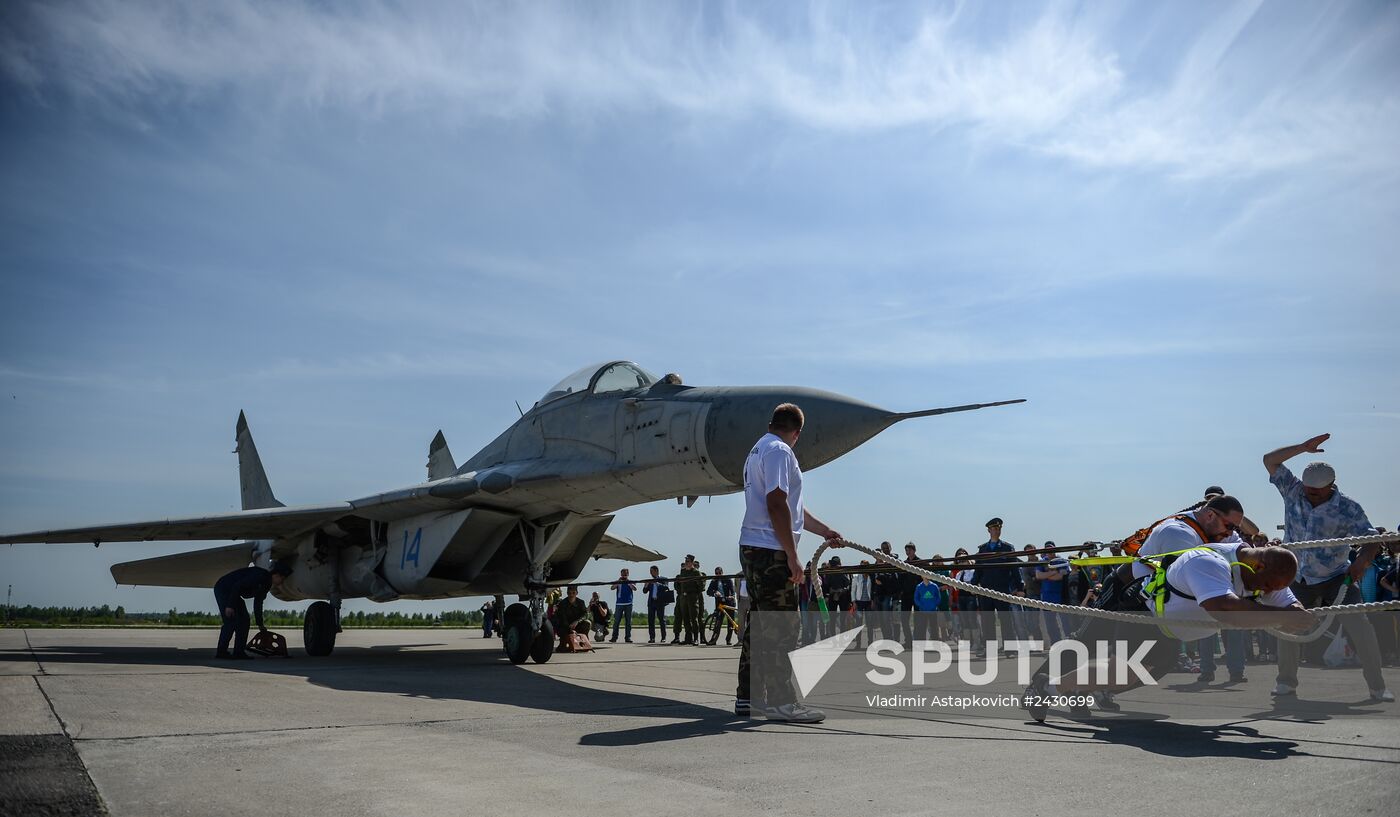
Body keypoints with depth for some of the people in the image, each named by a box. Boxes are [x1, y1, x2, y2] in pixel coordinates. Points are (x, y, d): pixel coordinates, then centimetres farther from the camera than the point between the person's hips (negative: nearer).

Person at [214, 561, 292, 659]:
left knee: (243, 621, 4)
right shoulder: (260, 575, -25)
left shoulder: (267, 584, 5)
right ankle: (221, 652, -9)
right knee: (231, 621, -15)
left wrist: (260, 624, 14)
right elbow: (237, 586, -30)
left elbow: (258, 603, 13)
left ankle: (239, 652, 4)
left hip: (233, 592, 10)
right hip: (223, 589, -10)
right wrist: (230, 606, -31)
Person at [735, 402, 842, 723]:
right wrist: (792, 556, -17)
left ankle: (747, 697, 19)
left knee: (759, 624, 14)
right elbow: (776, 504, -19)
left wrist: (825, 531, 30)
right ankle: (780, 701, -5)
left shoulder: (758, 450, 22)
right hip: (770, 551, -10)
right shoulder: (779, 451, -10)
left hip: (752, 549, 10)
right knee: (782, 627, -7)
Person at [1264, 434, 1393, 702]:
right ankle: (1286, 681, 18)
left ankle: (1377, 686, 0)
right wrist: (1304, 447, -20)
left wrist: (1362, 560, -38)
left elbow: (1371, 538, -17)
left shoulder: (1348, 508, -14)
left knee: (1358, 625, -13)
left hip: (1336, 578, -3)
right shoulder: (1293, 491, -7)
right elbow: (1270, 460, -10)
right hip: (1299, 579, 3)